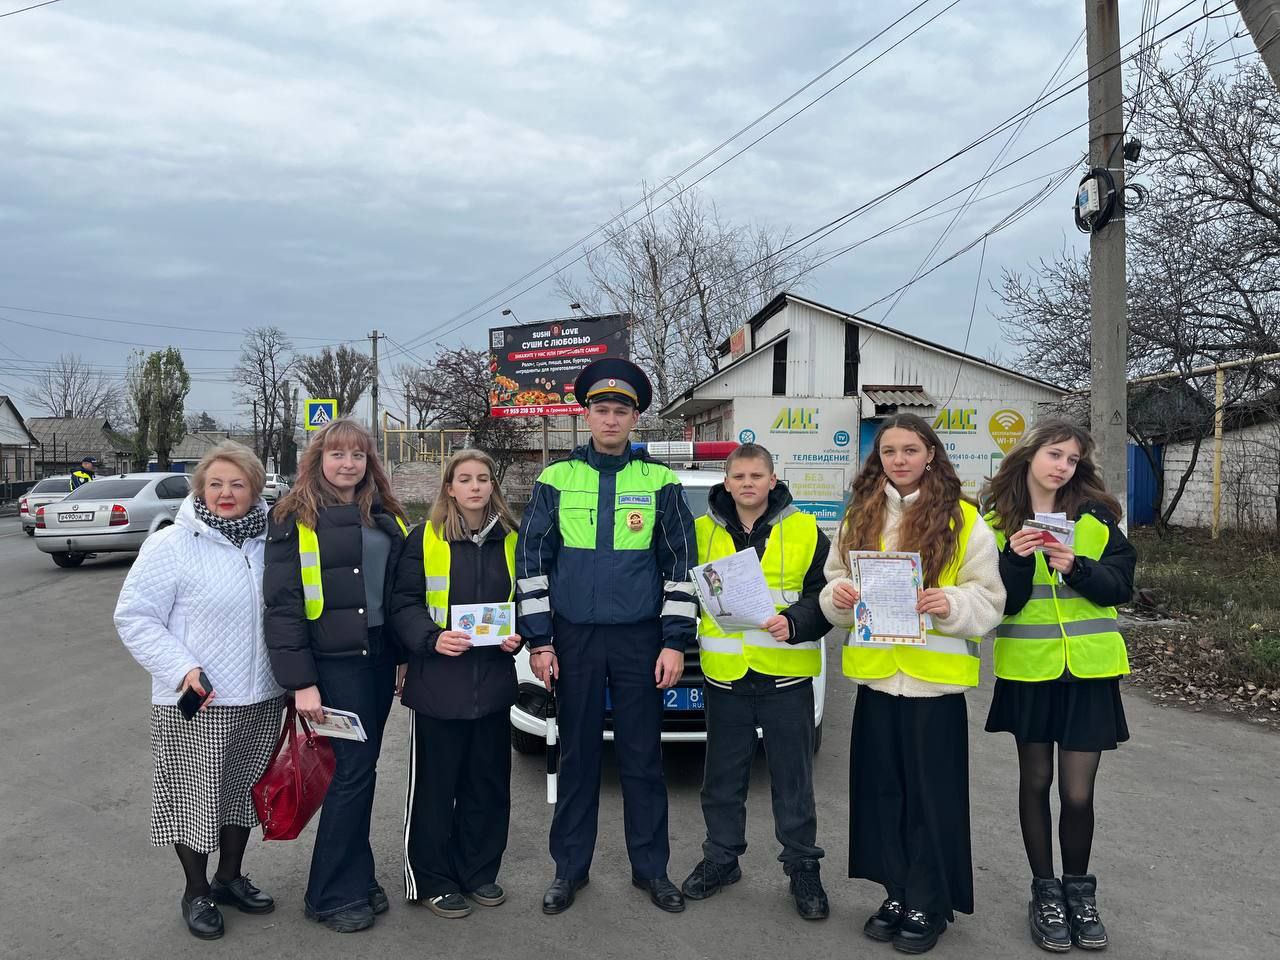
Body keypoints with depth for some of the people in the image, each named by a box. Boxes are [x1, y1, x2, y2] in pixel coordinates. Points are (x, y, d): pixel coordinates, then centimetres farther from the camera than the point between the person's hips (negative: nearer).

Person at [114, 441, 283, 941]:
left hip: (262, 698, 5)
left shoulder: (272, 542, 3)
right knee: (196, 794, 7)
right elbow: (135, 617, -10)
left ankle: (230, 877, 37)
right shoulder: (172, 545, -11)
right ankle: (196, 892, 28)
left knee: (244, 789, 17)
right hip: (197, 704, -4)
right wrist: (182, 669, -20)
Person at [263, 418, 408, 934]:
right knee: (353, 769, -4)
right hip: (333, 661, -6)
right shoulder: (295, 519, -6)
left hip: (379, 658, 6)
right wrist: (300, 682, -14)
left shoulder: (385, 516, 12)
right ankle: (332, 894, 12)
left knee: (359, 770, 12)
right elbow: (282, 605, -10)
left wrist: (406, 653, 9)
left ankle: (356, 876, 26)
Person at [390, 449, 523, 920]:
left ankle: (479, 873, 28)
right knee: (435, 784, 5)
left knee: (488, 782, 12)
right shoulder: (423, 539, -3)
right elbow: (404, 604, -6)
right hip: (439, 682, -4)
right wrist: (432, 638, -22)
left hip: (494, 681, 4)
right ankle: (433, 880, 20)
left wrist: (518, 635, -4)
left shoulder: (511, 540, 8)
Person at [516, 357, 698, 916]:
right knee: (577, 756, 9)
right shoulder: (555, 481, 3)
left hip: (640, 640, 0)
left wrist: (675, 643, -4)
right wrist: (539, 641, -3)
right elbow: (532, 564, 3)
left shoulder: (660, 482, 1)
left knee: (642, 758, 7)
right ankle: (569, 869, 23)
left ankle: (651, 868, 22)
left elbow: (681, 565, 1)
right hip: (574, 639, 1)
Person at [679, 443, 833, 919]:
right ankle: (721, 858, 31)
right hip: (725, 673, 2)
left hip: (787, 673, -2)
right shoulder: (702, 531, 3)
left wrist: (795, 623, -19)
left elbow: (825, 594, -4)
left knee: (792, 777, 8)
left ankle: (802, 866, 24)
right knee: (723, 775, 14)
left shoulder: (805, 531, -1)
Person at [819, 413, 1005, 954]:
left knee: (931, 795, 6)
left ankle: (929, 905, 22)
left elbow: (989, 601, -4)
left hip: (936, 677, -4)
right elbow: (835, 583, 13)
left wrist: (953, 605, -23)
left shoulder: (964, 519, -4)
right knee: (882, 788, 12)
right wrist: (838, 597, -9)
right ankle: (898, 893, 29)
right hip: (875, 674, 4)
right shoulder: (859, 516, 8)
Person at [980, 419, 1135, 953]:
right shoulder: (996, 521, -1)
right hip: (1027, 671, 0)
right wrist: (1016, 561, -21)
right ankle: (1045, 891, 28)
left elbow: (1121, 584, -2)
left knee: (1078, 793, 1)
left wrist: (1078, 569, -19)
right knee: (1035, 781, 12)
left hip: (1088, 671, 0)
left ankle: (1079, 889, 25)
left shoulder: (1095, 516, 1)